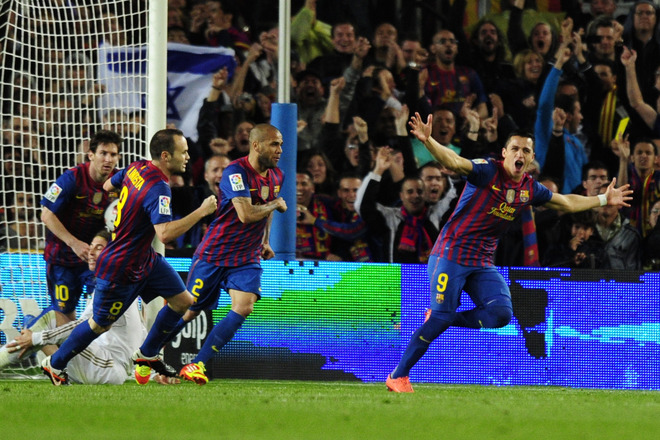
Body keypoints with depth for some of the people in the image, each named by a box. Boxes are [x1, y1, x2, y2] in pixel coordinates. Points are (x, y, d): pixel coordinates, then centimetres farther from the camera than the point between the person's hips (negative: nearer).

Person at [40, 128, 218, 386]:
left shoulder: (136, 168, -2)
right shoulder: (158, 189, -30)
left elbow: (107, 186, 15)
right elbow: (165, 234, -40)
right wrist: (201, 212, -34)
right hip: (121, 270, -9)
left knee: (183, 302, 8)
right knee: (100, 325, 9)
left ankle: (147, 355, 25)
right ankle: (54, 364, 29)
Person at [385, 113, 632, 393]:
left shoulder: (530, 188, 7)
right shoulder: (487, 171, -12)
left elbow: (566, 202, 24)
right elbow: (454, 162, -30)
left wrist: (603, 200, 28)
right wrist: (427, 141, -47)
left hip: (483, 263, 6)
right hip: (452, 253, -6)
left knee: (500, 314, -14)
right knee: (441, 316, -13)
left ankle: (443, 319, 7)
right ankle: (398, 376, -2)